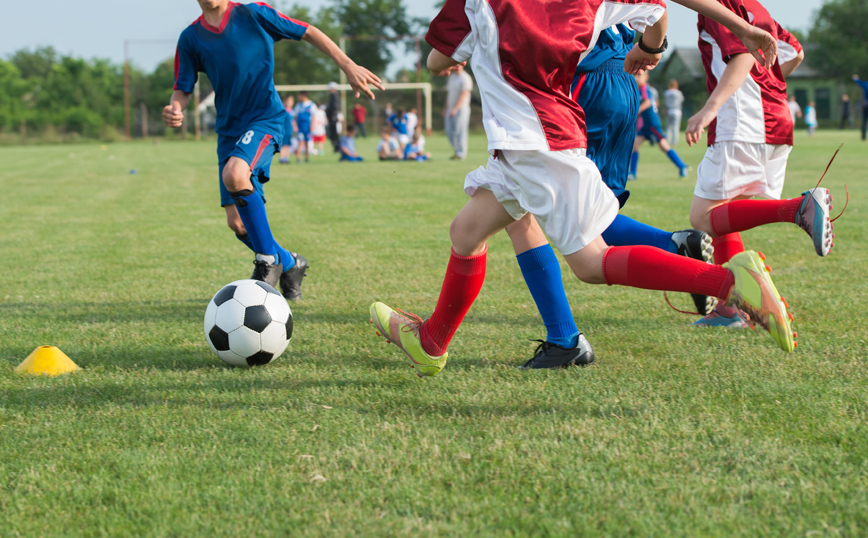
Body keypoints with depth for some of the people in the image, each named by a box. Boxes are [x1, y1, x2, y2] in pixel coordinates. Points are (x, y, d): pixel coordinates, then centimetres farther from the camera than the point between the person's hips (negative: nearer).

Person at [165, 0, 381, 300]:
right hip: (229, 128, 5)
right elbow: (183, 89, 8)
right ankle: (288, 264, 26)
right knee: (237, 223, -1)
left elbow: (308, 33, 0)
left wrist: (349, 67, -6)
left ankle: (268, 258, -17)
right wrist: (175, 109, -16)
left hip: (265, 118, -5)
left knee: (235, 174, -34)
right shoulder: (191, 38, 4)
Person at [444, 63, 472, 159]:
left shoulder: (465, 78, -9)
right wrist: (446, 108, 20)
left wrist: (455, 108, -22)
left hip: (461, 108, -8)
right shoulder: (451, 77, 17)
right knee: (449, 132, 6)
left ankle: (461, 153, -2)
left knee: (460, 131, -8)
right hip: (451, 109, 8)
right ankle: (457, 151, 17)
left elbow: (463, 95, -16)